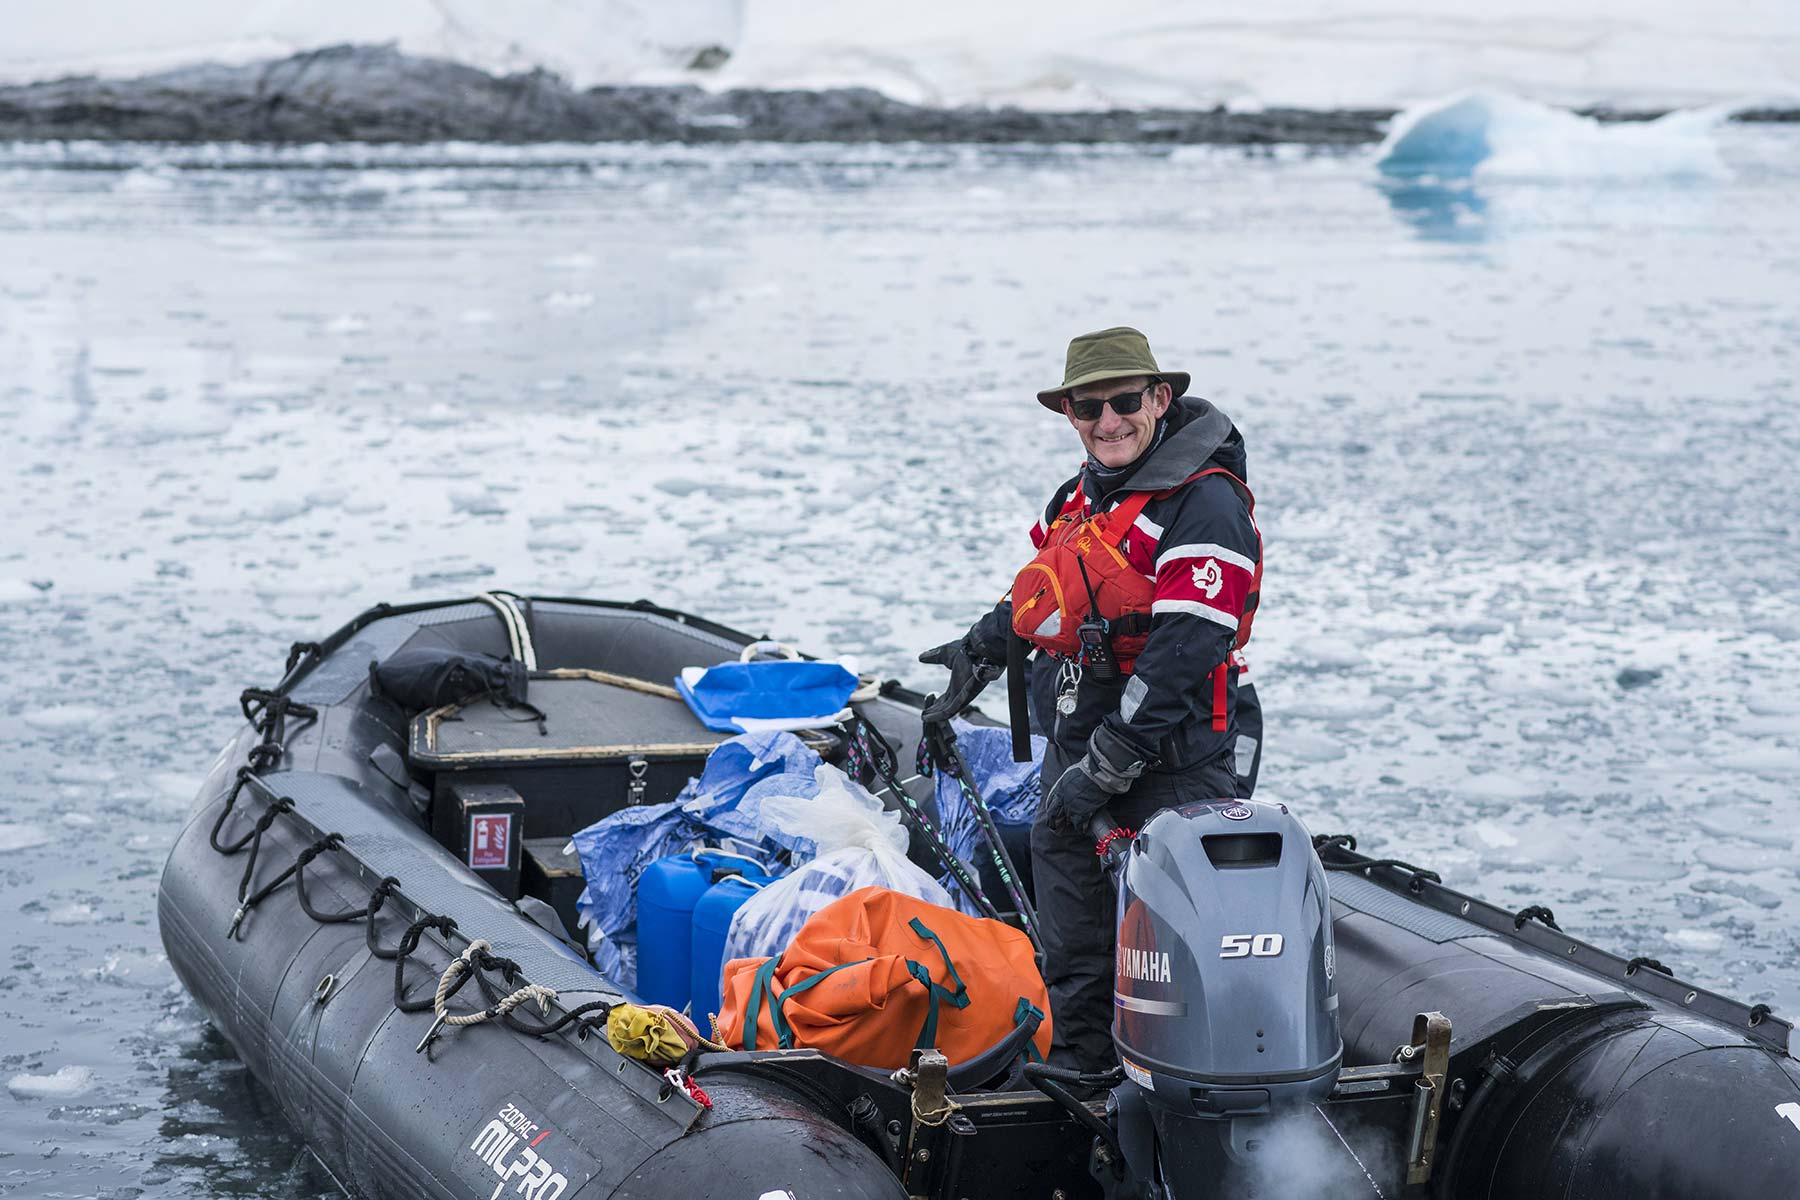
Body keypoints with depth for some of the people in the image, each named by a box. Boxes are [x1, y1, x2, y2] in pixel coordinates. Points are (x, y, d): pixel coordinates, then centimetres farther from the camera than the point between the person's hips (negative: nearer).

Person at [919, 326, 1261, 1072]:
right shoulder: (1088, 494, 12)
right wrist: (981, 650, 46)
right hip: (1073, 755, 8)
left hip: (1170, 770, -8)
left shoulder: (1205, 506, -14)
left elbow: (1180, 656, -22)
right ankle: (1074, 1072, 30)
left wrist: (1106, 767, -23)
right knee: (1072, 949, 16)